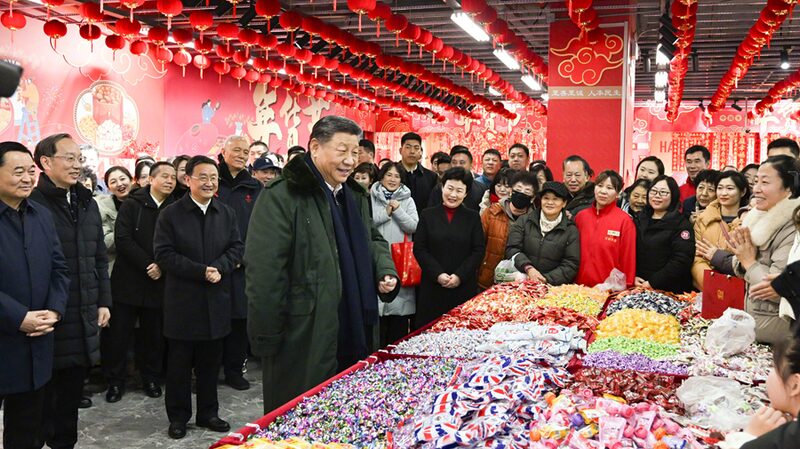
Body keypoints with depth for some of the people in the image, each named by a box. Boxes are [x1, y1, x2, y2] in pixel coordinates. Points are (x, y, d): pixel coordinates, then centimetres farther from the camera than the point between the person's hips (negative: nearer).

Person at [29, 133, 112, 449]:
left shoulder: (87, 204, 13)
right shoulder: (32, 205, -10)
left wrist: (103, 302, 13)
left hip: (84, 317, 6)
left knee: (72, 391, 15)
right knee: (43, 394, 6)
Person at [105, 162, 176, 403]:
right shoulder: (132, 205, -1)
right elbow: (123, 239, -10)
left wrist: (162, 266, -12)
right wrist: (147, 264, -15)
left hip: (159, 282, 2)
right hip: (128, 280, -2)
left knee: (154, 334, 8)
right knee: (120, 333, 2)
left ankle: (151, 378, 23)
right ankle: (115, 381, 15)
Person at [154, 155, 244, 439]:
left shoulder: (227, 213, 8)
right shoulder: (170, 214, -4)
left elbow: (236, 248, 4)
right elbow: (163, 254, -10)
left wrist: (218, 267, -16)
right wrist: (200, 271, -18)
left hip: (216, 302, 3)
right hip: (182, 301, -3)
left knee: (211, 362, 13)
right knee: (179, 364, 7)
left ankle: (208, 413, 26)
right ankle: (178, 417, 21)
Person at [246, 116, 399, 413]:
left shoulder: (356, 196, 13)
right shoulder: (281, 196, -14)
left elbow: (373, 240, 27)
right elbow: (264, 272, -17)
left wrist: (386, 271, 5)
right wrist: (266, 338, -18)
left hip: (354, 332, 8)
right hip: (303, 340, -7)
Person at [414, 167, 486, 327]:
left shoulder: (473, 217, 9)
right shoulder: (427, 215, 7)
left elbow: (479, 250, 2)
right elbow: (419, 249, 1)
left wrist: (460, 276, -10)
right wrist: (438, 274, -11)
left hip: (464, 286, 0)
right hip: (433, 286, 0)